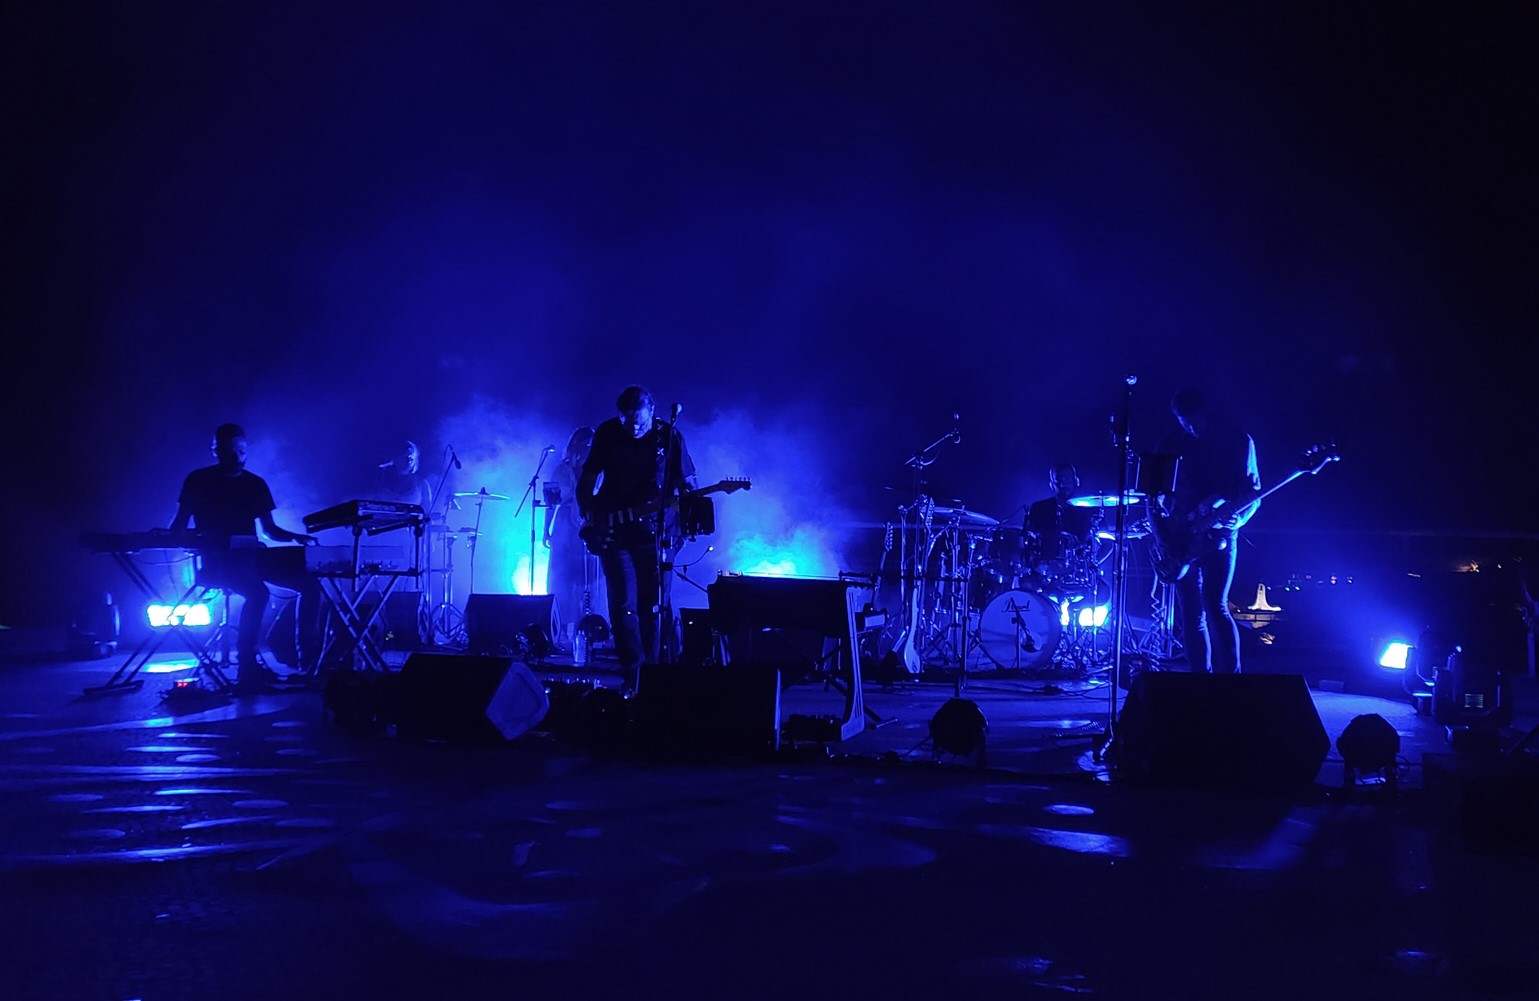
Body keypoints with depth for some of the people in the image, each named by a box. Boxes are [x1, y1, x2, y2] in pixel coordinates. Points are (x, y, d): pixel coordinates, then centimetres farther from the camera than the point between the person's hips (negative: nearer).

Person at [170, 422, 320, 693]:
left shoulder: (255, 483, 13)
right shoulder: (198, 480, 3)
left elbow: (270, 529, 14)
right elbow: (179, 526, 5)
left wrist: (295, 536, -5)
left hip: (251, 555, 5)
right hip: (216, 559, -5)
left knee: (309, 582, -15)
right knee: (257, 592, -35)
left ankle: (309, 656, -9)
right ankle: (247, 667, -27)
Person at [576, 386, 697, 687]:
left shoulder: (669, 436, -2)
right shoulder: (607, 433, 0)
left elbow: (686, 483, 2)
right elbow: (588, 477, 8)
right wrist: (587, 514, -5)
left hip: (655, 533, 0)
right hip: (614, 532, 0)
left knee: (653, 606, 3)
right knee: (624, 605, -7)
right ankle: (635, 673, -2)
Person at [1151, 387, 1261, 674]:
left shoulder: (1238, 441, 0)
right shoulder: (1171, 444, 5)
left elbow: (1252, 491, 1)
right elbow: (1155, 496, 6)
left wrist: (1232, 519, -16)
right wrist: (1161, 538, -5)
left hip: (1219, 535, -3)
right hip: (1180, 539, 3)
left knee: (1216, 607, -15)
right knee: (1191, 615, 2)